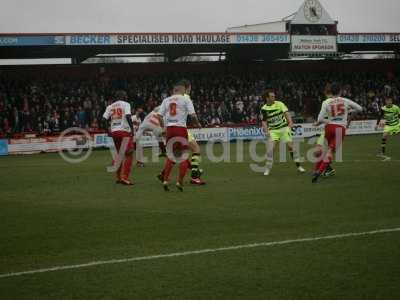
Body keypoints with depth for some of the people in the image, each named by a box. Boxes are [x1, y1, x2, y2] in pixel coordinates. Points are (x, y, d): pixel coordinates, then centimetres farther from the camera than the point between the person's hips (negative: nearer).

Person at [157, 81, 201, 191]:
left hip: (169, 128, 4)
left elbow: (160, 116, 8)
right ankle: (180, 182, -3)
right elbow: (192, 115, -6)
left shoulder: (166, 100, 13)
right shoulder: (186, 100, 2)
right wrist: (197, 124, 11)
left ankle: (165, 180, 10)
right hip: (181, 128, -4)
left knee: (171, 155, 17)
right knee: (184, 155, 5)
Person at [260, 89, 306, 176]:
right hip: (273, 130, 0)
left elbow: (286, 113, -11)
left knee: (290, 146, -6)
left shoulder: (279, 104, -3)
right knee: (270, 148, -14)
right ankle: (268, 169, -3)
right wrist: (266, 131, -12)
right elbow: (264, 121, 4)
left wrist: (290, 122, -27)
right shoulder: (264, 109, -1)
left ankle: (298, 166, 6)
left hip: (284, 128, 0)